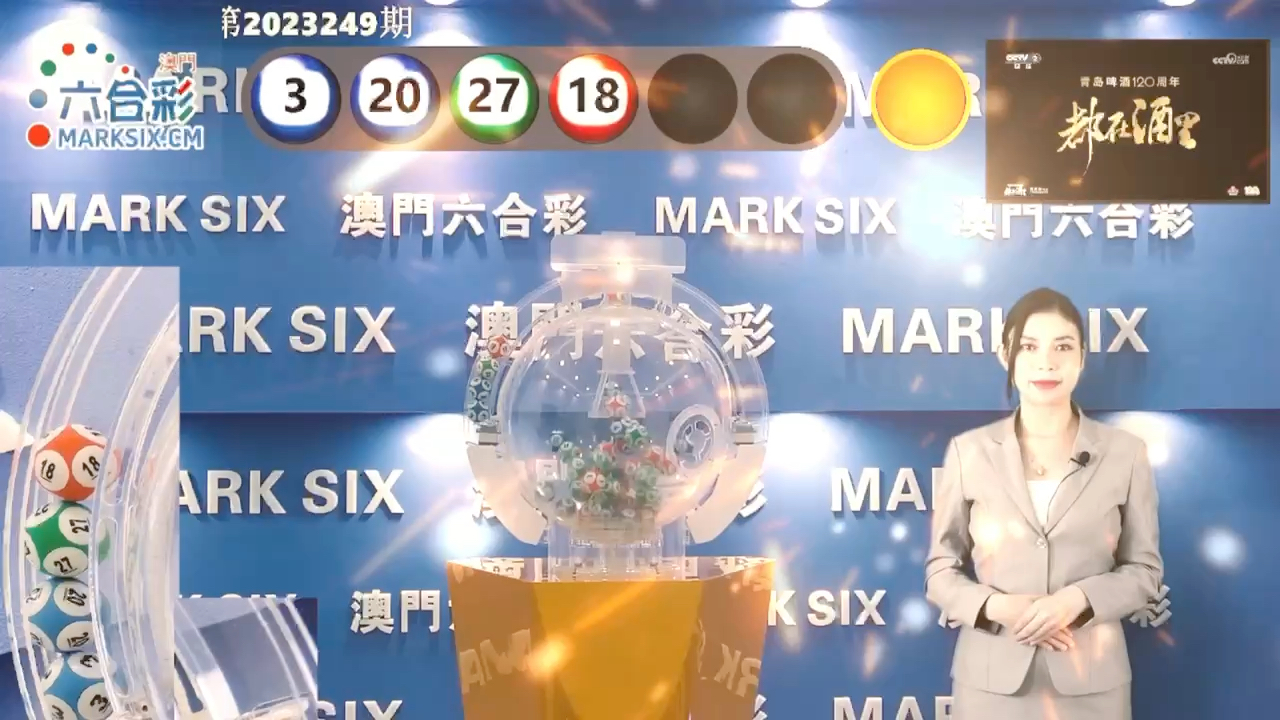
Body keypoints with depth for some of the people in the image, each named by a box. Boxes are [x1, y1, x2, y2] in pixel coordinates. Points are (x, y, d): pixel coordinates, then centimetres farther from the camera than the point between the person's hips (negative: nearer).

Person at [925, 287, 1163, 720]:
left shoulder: (1125, 452, 1)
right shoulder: (968, 451, 0)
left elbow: (1145, 570, 4)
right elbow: (940, 572, 3)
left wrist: (1078, 600, -13)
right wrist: (996, 607, -15)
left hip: (1090, 681, 0)